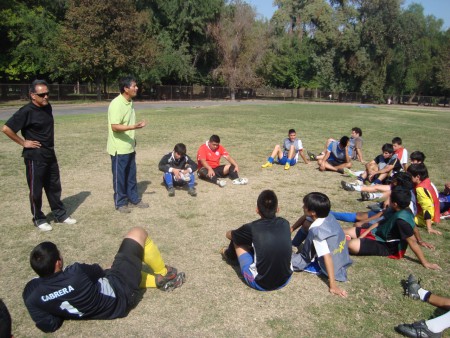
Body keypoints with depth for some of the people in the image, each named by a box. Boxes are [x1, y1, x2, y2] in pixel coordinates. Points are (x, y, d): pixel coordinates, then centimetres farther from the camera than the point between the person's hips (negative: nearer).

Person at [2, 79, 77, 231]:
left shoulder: (47, 107, 4)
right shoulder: (26, 111, -18)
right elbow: (6, 128, -19)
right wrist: (23, 142, -14)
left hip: (50, 154, 7)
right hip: (34, 156, -7)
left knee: (54, 186, 15)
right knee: (36, 189, 6)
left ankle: (60, 214, 27)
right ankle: (38, 219, 20)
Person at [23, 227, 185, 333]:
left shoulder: (31, 294, -18)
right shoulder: (75, 273, -34)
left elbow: (49, 326, -9)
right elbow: (98, 271, -11)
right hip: (121, 295, -6)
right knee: (138, 233, 1)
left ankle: (159, 280, 28)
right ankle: (164, 274, 22)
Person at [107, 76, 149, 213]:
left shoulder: (129, 103, 8)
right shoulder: (116, 104, -20)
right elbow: (115, 126, -24)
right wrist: (133, 127, -35)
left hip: (129, 147, 8)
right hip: (119, 148, -8)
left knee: (131, 175, 15)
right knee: (120, 176, 4)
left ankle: (134, 199, 27)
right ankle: (120, 203, 16)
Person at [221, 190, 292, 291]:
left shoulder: (252, 228, -15)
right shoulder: (285, 224, -5)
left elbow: (229, 235, 7)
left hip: (259, 283, -4)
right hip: (285, 280, 4)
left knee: (237, 239, 12)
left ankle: (229, 255, 46)